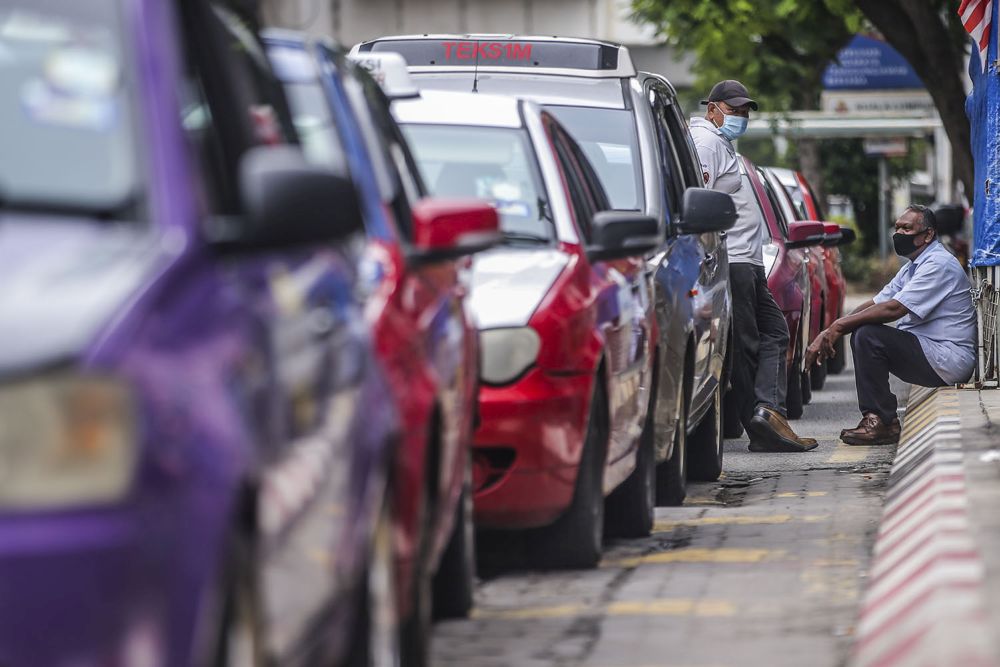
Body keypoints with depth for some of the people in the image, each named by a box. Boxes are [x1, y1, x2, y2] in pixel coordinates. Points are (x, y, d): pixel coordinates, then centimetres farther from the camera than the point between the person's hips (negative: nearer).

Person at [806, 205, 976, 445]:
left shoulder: (939, 264, -14)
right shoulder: (912, 268, 19)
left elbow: (894, 308, -23)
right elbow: (875, 304, 13)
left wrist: (841, 325, -17)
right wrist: (829, 332, -2)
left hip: (950, 359, -10)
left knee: (868, 337, -20)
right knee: (862, 333, 9)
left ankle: (882, 423, -18)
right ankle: (877, 418, 5)